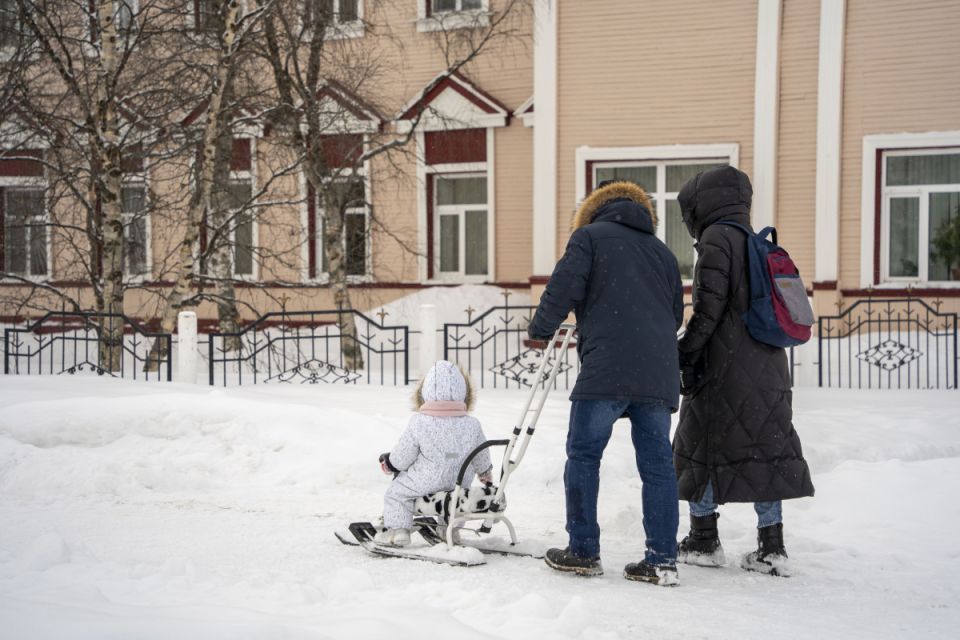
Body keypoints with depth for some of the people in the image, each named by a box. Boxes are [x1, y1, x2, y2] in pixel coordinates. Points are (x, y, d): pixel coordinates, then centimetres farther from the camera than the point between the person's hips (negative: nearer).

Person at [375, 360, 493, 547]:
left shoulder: (418, 423, -16)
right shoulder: (472, 425, -8)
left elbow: (402, 457, -9)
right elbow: (481, 457, 8)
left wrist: (388, 463, 14)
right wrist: (485, 473, 30)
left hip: (426, 483, -4)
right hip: (459, 484, 4)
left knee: (396, 491, 19)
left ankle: (397, 529, 16)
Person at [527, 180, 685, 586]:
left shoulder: (589, 236, 9)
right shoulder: (663, 252, 25)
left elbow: (564, 288, -2)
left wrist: (540, 332, 12)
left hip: (606, 370, -5)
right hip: (659, 373, 5)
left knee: (584, 455, 6)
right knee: (657, 463, 7)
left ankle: (584, 552, 8)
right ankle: (662, 561, 6)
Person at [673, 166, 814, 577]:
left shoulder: (716, 239, -7)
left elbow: (709, 307, -16)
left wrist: (685, 354, -12)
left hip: (725, 369, -7)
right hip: (768, 368, 8)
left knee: (701, 449, 4)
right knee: (767, 449, 8)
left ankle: (704, 542, 10)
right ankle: (772, 547, 7)